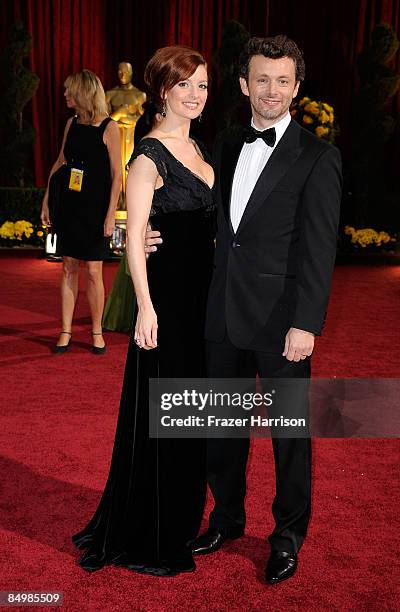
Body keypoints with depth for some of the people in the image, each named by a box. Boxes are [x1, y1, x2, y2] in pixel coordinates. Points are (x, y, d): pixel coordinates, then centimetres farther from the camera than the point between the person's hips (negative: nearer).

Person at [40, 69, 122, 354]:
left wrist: (111, 214, -14)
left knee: (93, 271, -1)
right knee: (69, 268, 7)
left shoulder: (109, 127, -8)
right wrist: (46, 199, 14)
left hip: (95, 208, -5)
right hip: (69, 205, 5)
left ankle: (97, 332, 14)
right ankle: (66, 332, 15)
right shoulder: (72, 124, 9)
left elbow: (117, 174, -9)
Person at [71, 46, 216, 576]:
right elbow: (134, 237, -17)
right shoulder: (150, 155, -12)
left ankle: (180, 522, 35)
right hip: (167, 292, -9)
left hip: (202, 292, 9)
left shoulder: (197, 147, 13)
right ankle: (145, 539, 20)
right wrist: (145, 308, -22)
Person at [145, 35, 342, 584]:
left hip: (282, 321, -5)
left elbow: (318, 249, -12)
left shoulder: (317, 158, -6)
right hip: (224, 313, 6)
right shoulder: (226, 147, 11)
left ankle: (289, 534, 30)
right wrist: (161, 237, 0)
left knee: (290, 431, 10)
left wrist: (305, 323, -17)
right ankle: (228, 517, 38)